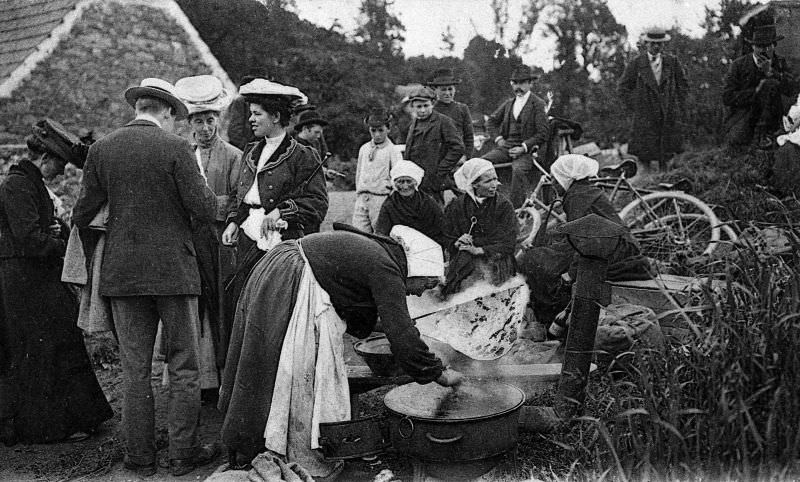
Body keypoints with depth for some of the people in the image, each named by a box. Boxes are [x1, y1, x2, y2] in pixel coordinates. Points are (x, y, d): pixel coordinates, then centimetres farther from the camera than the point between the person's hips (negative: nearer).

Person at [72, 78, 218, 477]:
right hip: (174, 269, -3)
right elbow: (204, 211, -12)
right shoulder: (176, 148, -8)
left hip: (122, 272, 4)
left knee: (135, 369, 11)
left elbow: (84, 213, 4)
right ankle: (183, 454, 14)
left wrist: (81, 226, 26)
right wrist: (209, 194, 10)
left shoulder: (101, 149, 3)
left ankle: (140, 457, 17)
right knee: (183, 368, 7)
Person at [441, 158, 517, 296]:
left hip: (496, 257, -1)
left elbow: (508, 244, -6)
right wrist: (457, 243, -14)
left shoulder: (504, 205, 1)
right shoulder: (457, 205, 5)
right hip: (464, 257, 1)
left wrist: (479, 250, -16)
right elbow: (447, 239, 9)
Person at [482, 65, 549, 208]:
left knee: (518, 169, -37)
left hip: (526, 150, -5)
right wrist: (498, 138, 7)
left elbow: (542, 134, -5)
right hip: (505, 147, 6)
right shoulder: (508, 103, 19)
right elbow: (491, 121, 26)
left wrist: (523, 147, -15)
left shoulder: (538, 104, 1)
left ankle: (517, 208, -32)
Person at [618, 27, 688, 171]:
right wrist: (634, 108, -1)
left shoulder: (672, 62, 6)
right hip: (645, 116, -2)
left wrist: (677, 107, 7)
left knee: (666, 153, 5)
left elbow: (683, 85, 16)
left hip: (669, 116, 2)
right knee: (644, 154, -2)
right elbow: (623, 87, 4)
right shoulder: (636, 63, -2)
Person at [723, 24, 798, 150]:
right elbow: (727, 98, -10)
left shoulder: (780, 63, 5)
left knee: (770, 83, -24)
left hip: (767, 118, 3)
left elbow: (792, 90, -11)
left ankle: (762, 133, -18)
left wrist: (771, 73, -25)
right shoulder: (738, 65, -4)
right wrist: (756, 91, -19)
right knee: (736, 142, -34)